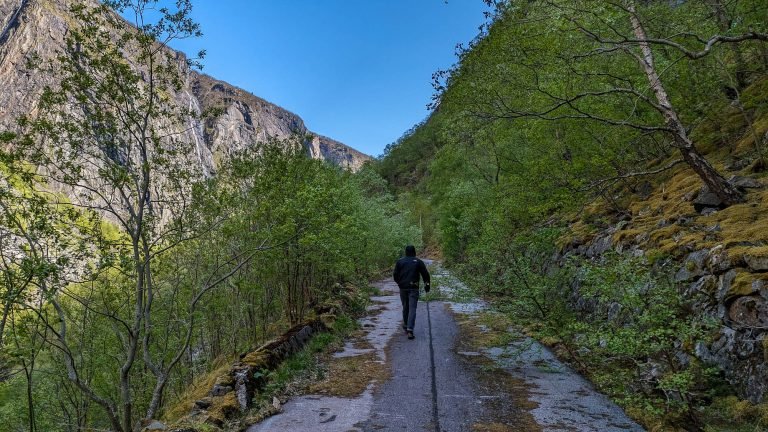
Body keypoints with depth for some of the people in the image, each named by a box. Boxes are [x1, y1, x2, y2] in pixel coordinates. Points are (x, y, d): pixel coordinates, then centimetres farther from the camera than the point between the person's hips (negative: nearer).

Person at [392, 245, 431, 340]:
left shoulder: (399, 261, 3)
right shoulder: (419, 262, 0)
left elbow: (395, 274, 4)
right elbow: (425, 274, 2)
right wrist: (427, 285, 16)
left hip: (403, 288, 2)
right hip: (414, 288, -2)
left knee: (405, 308, 17)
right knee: (412, 309, -5)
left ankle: (406, 327, 29)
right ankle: (410, 330, -16)